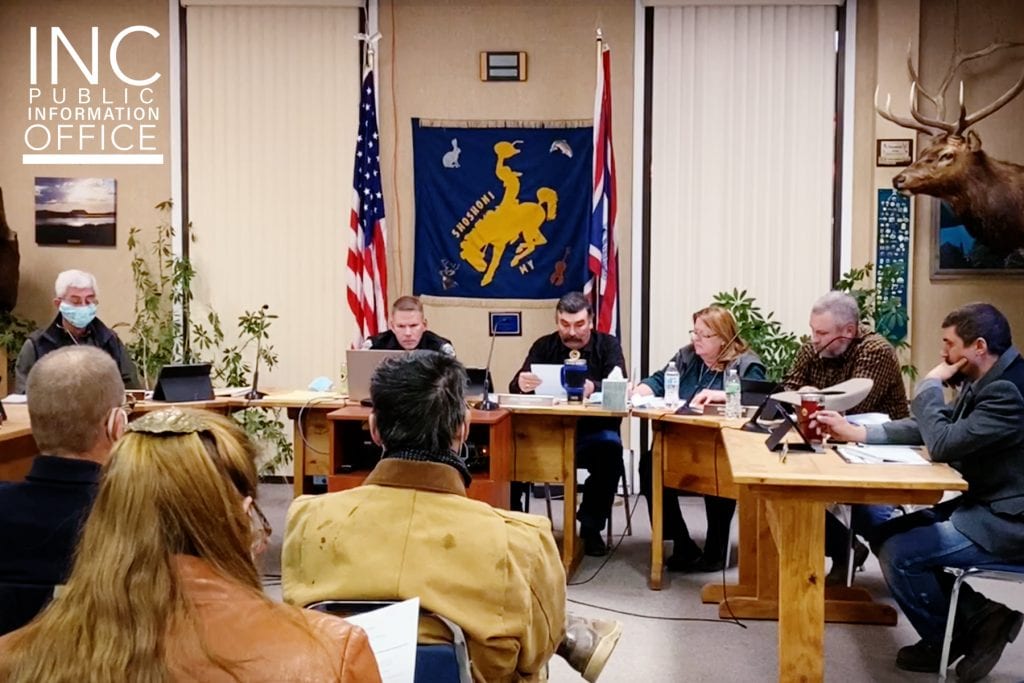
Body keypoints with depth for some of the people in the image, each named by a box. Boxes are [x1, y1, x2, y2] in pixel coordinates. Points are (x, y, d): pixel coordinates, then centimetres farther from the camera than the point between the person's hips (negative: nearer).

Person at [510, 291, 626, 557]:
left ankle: (591, 527, -16)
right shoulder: (544, 346, 9)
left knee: (609, 447, -34)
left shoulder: (608, 345, 5)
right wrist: (522, 384, -28)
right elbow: (515, 387, -2)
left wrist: (593, 388, -35)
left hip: (594, 429, -1)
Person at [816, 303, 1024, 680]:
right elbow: (929, 429, 12)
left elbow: (942, 444, -28)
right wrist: (855, 432, 3)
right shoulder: (985, 382, 7)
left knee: (898, 554, -16)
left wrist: (931, 384, -14)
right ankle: (977, 617, 9)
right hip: (981, 506, 10)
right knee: (887, 534, 7)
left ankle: (947, 640, 10)